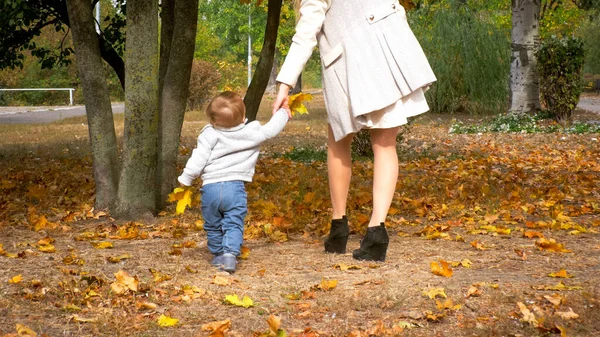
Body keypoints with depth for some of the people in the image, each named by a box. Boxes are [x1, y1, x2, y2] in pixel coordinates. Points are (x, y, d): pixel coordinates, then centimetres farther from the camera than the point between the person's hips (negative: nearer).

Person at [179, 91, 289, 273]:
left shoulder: (209, 135, -3)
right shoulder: (252, 132, 0)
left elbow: (198, 159, -6)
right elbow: (270, 130, 13)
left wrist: (185, 179, 4)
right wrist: (282, 113, 31)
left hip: (210, 188, 1)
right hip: (235, 188, 0)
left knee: (213, 226, 17)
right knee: (233, 225, -1)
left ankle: (218, 254, 29)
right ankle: (230, 254, -20)